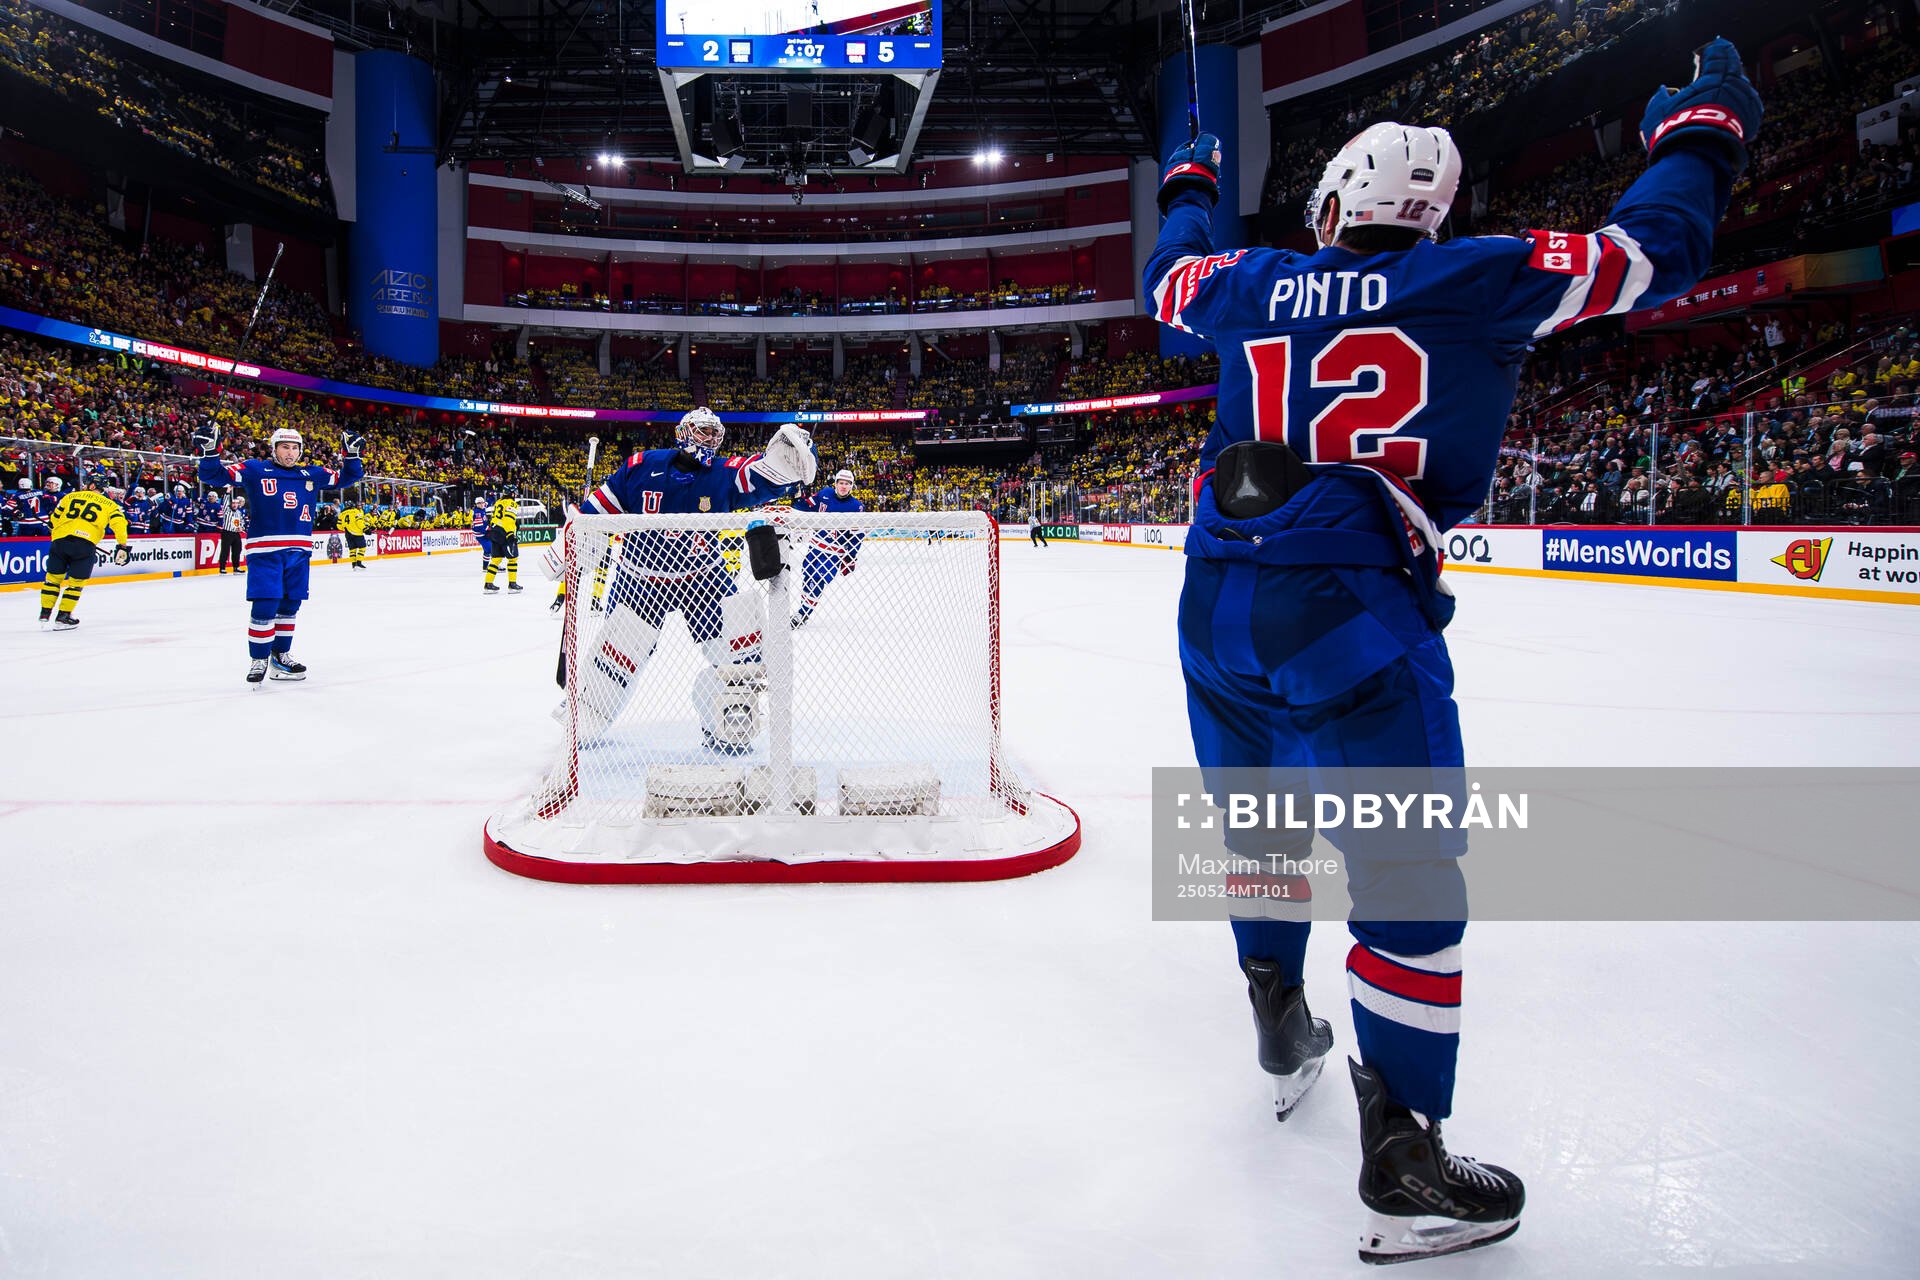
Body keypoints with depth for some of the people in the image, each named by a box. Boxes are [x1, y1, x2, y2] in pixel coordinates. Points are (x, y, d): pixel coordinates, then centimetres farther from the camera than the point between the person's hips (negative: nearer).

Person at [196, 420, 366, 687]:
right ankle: (258, 660, 4)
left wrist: (351, 454, 7)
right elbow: (214, 475, -4)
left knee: (289, 606, 11)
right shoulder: (254, 470, 1)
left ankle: (280, 656, 24)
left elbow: (346, 478, 22)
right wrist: (210, 450, -20)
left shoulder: (312, 474, 14)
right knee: (264, 606, -9)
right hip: (264, 550, -5)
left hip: (299, 551, 5)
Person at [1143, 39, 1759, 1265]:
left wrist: (1189, 186, 53)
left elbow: (1171, 277, 34)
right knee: (1410, 879, 2)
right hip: (1348, 607, -5)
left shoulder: (1259, 282, 14)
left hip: (1219, 598, 6)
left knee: (1262, 829, 24)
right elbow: (1650, 253, 5)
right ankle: (1401, 1171, 6)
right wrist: (1700, 135, 24)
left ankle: (1283, 1031, 41)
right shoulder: (1471, 279, 2)